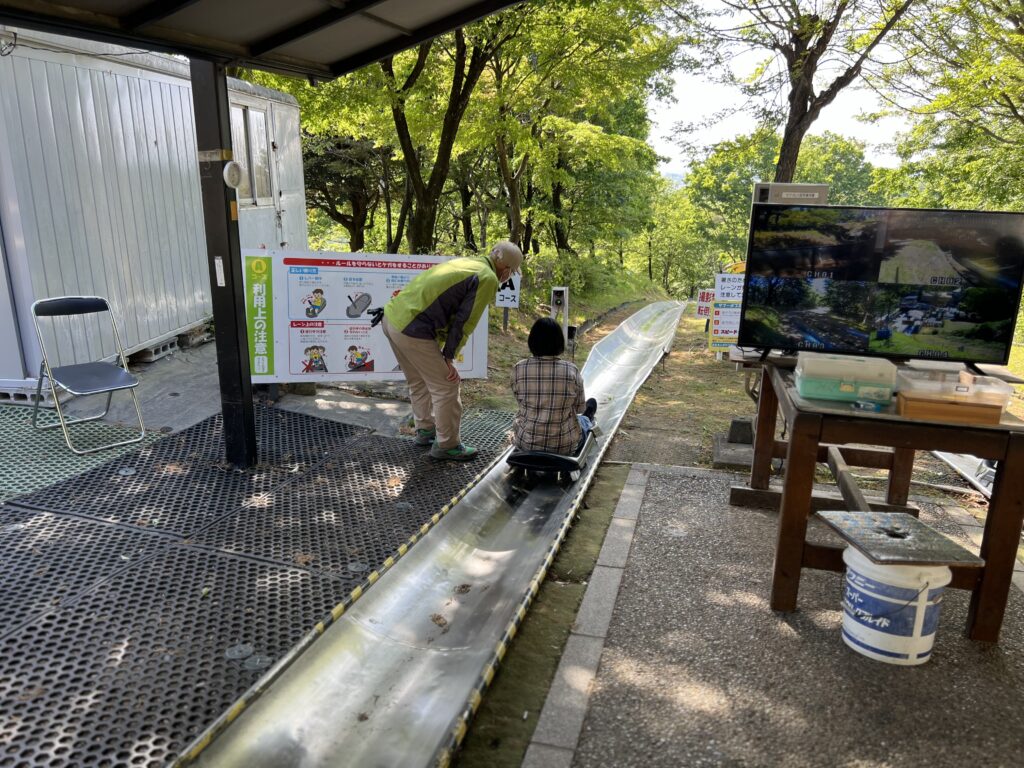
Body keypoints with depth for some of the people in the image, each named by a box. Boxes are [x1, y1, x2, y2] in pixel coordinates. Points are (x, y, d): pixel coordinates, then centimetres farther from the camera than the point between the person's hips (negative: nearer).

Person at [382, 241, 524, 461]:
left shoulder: (466, 262, 19)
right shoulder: (488, 279, -7)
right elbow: (464, 321, -10)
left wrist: (439, 351, 16)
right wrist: (448, 357, 0)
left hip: (392, 316, 9)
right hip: (414, 329, -9)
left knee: (419, 381, 26)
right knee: (446, 385, 5)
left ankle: (425, 430, 42)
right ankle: (446, 445, 17)